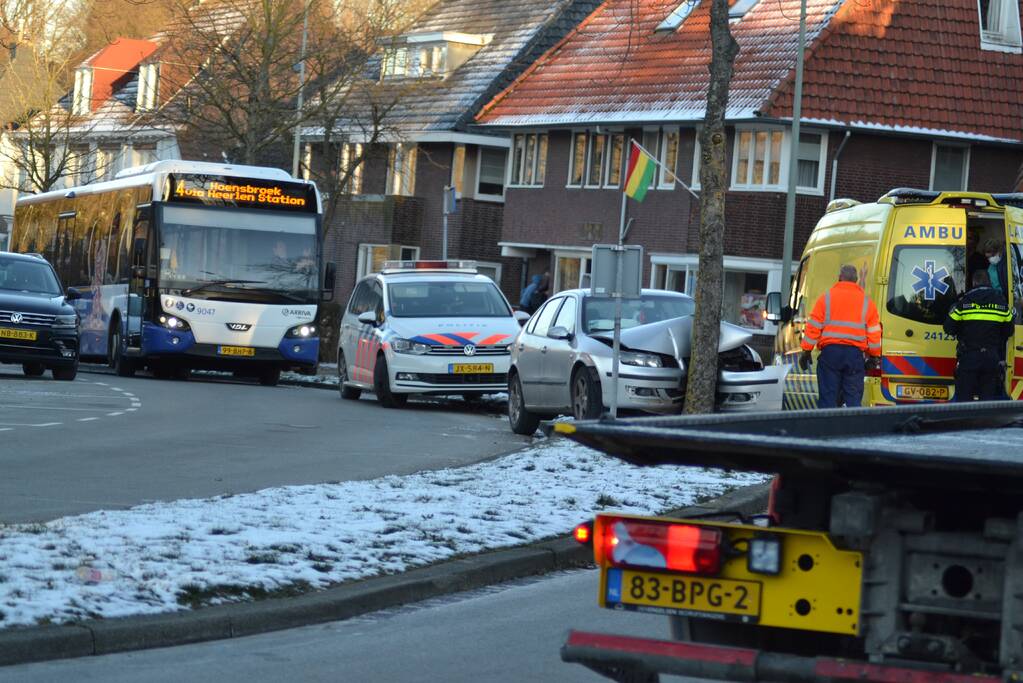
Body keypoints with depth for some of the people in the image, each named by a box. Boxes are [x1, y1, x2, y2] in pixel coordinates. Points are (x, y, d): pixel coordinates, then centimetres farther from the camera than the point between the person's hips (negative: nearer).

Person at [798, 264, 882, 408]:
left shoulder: (827, 297, 4)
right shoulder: (866, 301, 9)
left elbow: (813, 326, 1)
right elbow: (874, 332, 7)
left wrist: (806, 350, 5)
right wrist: (874, 357, 15)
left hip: (830, 351, -1)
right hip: (855, 353, 1)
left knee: (828, 397, 0)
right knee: (854, 398, 2)